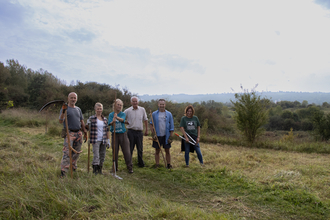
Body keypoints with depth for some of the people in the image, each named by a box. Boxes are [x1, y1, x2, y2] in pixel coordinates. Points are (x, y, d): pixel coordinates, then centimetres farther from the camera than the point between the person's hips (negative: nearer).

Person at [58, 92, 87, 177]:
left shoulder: (78, 109, 15)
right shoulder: (65, 108, -3)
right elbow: (60, 121, -13)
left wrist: (85, 132, 17)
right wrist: (63, 112, -28)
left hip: (78, 133, 6)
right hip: (69, 133, -6)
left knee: (76, 152, 11)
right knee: (67, 153, -11)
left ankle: (73, 167, 25)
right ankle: (63, 171, -8)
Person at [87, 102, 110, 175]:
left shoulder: (105, 119, 10)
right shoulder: (92, 118, -2)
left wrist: (108, 140, 11)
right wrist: (88, 124, -20)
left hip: (103, 140, 4)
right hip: (95, 140, -4)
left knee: (102, 156, 9)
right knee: (96, 156, -6)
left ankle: (100, 169, 21)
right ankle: (95, 170, 4)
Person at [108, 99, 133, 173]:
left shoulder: (123, 114, 1)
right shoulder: (111, 114, 4)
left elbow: (122, 119, -21)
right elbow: (111, 124, -11)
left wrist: (117, 117, -43)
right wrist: (113, 121, -35)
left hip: (123, 134, -1)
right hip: (114, 134, 1)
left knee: (127, 151, -2)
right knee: (115, 152, 7)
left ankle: (130, 168, 7)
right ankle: (115, 168, 22)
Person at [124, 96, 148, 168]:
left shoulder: (142, 110, 4)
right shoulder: (127, 111, -1)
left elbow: (145, 120, 13)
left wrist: (146, 130, 13)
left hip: (139, 132, 2)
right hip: (131, 132, -2)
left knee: (140, 149, 10)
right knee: (130, 148, 4)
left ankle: (141, 163, 25)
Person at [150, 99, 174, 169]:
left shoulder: (169, 114, 1)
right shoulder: (154, 114, 1)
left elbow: (171, 126, 2)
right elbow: (151, 124, 5)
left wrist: (170, 137, -3)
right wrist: (153, 134, -6)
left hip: (166, 136, 0)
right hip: (157, 136, 0)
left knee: (167, 151, 6)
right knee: (157, 151, 8)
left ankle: (169, 165, 16)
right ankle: (157, 165, 17)